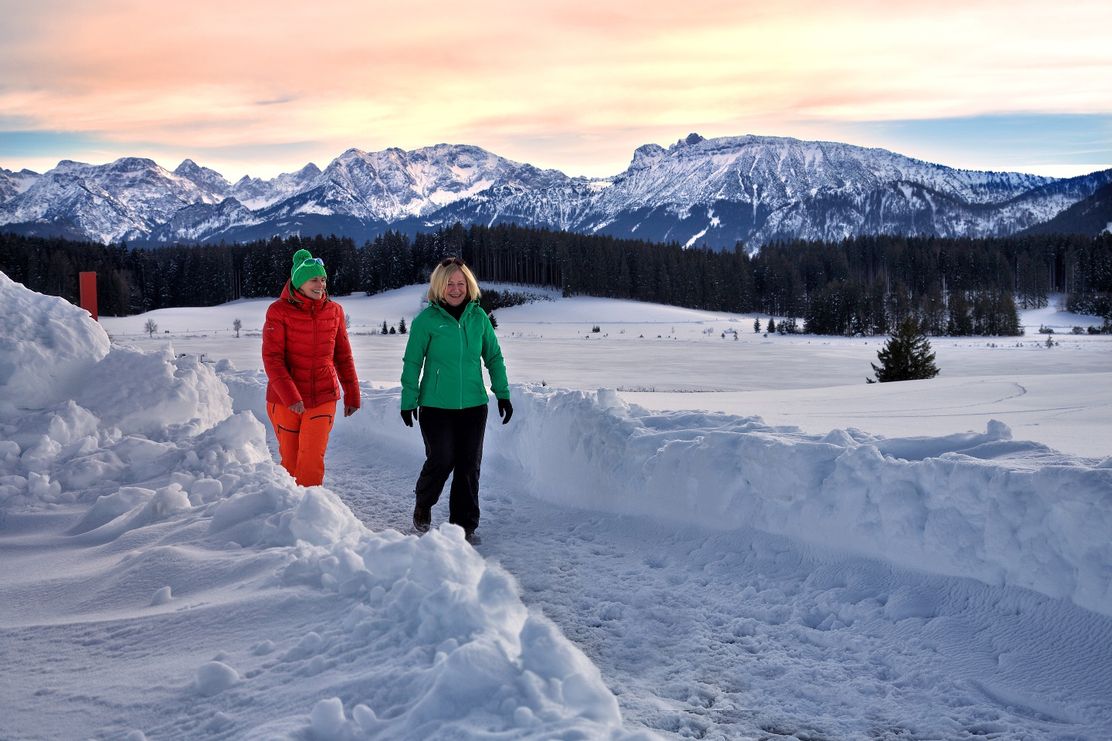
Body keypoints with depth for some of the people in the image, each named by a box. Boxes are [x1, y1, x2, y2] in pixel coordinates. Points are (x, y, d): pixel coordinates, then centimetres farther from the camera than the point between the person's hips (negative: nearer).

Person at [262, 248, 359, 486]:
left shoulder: (334, 310, 2)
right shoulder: (279, 311, -8)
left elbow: (343, 356, 10)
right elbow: (272, 359, -13)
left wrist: (352, 394, 12)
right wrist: (290, 396, -23)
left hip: (323, 399, 1)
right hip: (284, 400, -1)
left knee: (312, 462, -9)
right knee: (290, 460, 10)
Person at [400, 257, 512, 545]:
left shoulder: (478, 316, 3)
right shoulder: (427, 319, -6)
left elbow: (494, 357, 11)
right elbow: (412, 362, -1)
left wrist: (502, 393, 6)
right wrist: (408, 401, -2)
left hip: (474, 405, 3)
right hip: (436, 405, -3)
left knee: (469, 466, 6)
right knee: (441, 460, -4)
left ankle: (464, 524, 18)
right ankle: (422, 507, 24)